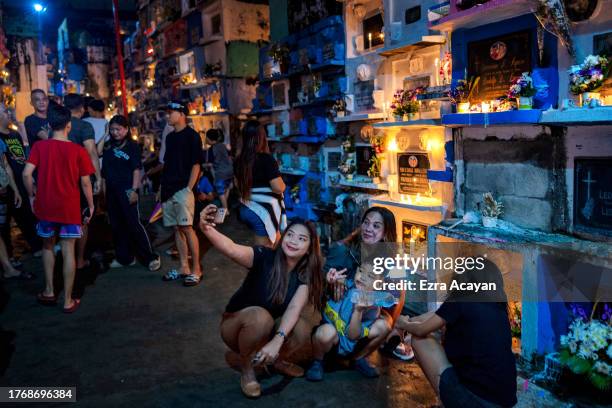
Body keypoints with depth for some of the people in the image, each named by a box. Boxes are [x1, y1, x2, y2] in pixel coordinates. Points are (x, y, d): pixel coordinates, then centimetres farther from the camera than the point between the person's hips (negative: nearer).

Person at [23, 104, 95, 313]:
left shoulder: (39, 146, -3)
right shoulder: (78, 150, -8)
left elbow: (26, 174, -10)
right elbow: (85, 182, -6)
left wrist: (32, 196, 5)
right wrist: (91, 206, 6)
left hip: (45, 206, 2)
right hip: (69, 207, -2)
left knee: (48, 246, 22)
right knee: (68, 252, 4)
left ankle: (49, 291, 30)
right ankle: (68, 300, 10)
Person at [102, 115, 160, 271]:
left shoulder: (132, 146, -1)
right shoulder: (108, 147, 13)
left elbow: (136, 170, -7)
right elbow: (105, 171, 15)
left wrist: (134, 190, -15)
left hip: (126, 190, -6)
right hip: (111, 191, 6)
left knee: (134, 224, -9)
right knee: (116, 225, 9)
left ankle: (150, 257, -3)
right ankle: (124, 257, 19)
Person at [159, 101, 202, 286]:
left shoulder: (192, 136, -4)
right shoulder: (170, 137, 17)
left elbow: (196, 164, -9)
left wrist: (189, 188, -14)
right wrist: (162, 187, 15)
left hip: (183, 189, -7)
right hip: (169, 191, 7)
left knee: (187, 228, -10)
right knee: (177, 229, 9)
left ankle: (196, 269, -3)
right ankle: (184, 268, 16)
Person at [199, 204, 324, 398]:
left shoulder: (305, 275, -13)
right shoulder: (264, 257, -24)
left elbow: (294, 308, -28)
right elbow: (231, 249, -44)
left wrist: (277, 341, -45)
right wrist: (207, 230, -65)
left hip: (266, 331, 3)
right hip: (237, 327, -3)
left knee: (302, 330, -25)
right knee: (260, 316, -36)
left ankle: (278, 360, 8)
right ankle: (246, 368, -8)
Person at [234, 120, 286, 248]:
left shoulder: (239, 160, 2)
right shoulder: (267, 159, -18)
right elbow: (279, 188, -21)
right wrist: (283, 183, 0)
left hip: (246, 208, 7)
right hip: (263, 211, -7)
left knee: (276, 242, 22)